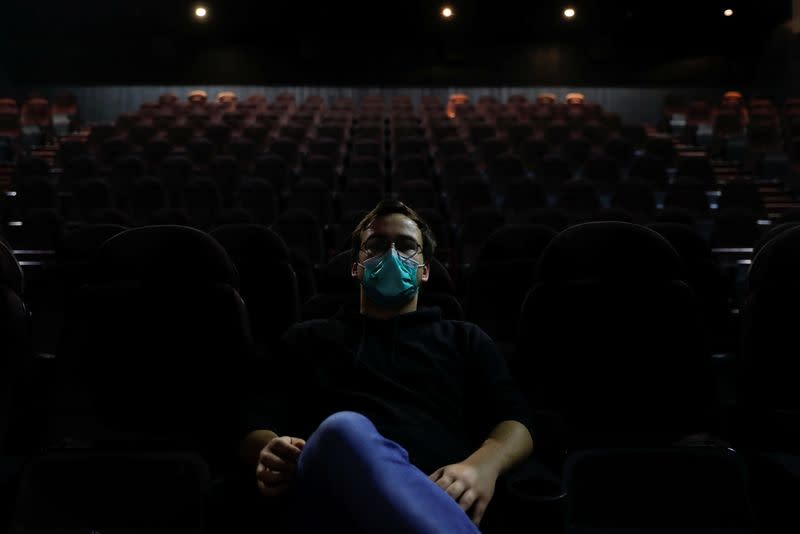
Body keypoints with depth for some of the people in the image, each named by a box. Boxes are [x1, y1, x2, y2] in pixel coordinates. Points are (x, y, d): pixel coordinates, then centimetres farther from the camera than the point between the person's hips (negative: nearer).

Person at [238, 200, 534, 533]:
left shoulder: (464, 339, 30)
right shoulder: (309, 337, 31)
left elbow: (515, 421, 15)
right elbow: (259, 424, 20)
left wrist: (482, 465, -11)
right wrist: (269, 452, -7)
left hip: (439, 495, -2)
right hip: (332, 492, 3)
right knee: (344, 429, -37)